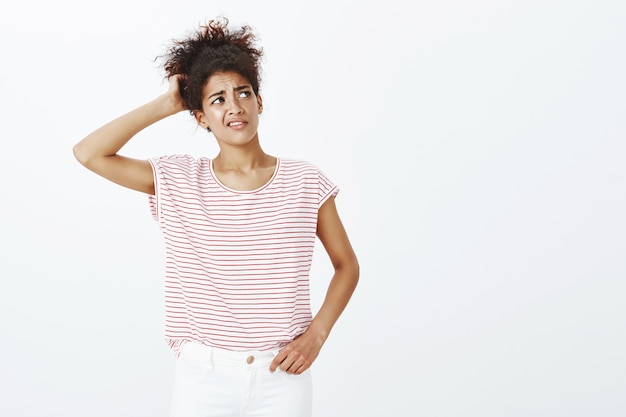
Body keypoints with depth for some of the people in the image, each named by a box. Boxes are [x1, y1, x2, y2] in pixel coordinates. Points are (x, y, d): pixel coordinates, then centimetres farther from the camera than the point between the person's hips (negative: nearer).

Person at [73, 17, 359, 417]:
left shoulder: (305, 182, -3)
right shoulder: (178, 181, -1)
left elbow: (347, 266, 5)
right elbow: (88, 153, -9)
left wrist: (315, 336, -7)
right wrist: (166, 104, -5)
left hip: (281, 375, 0)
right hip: (203, 374, 1)